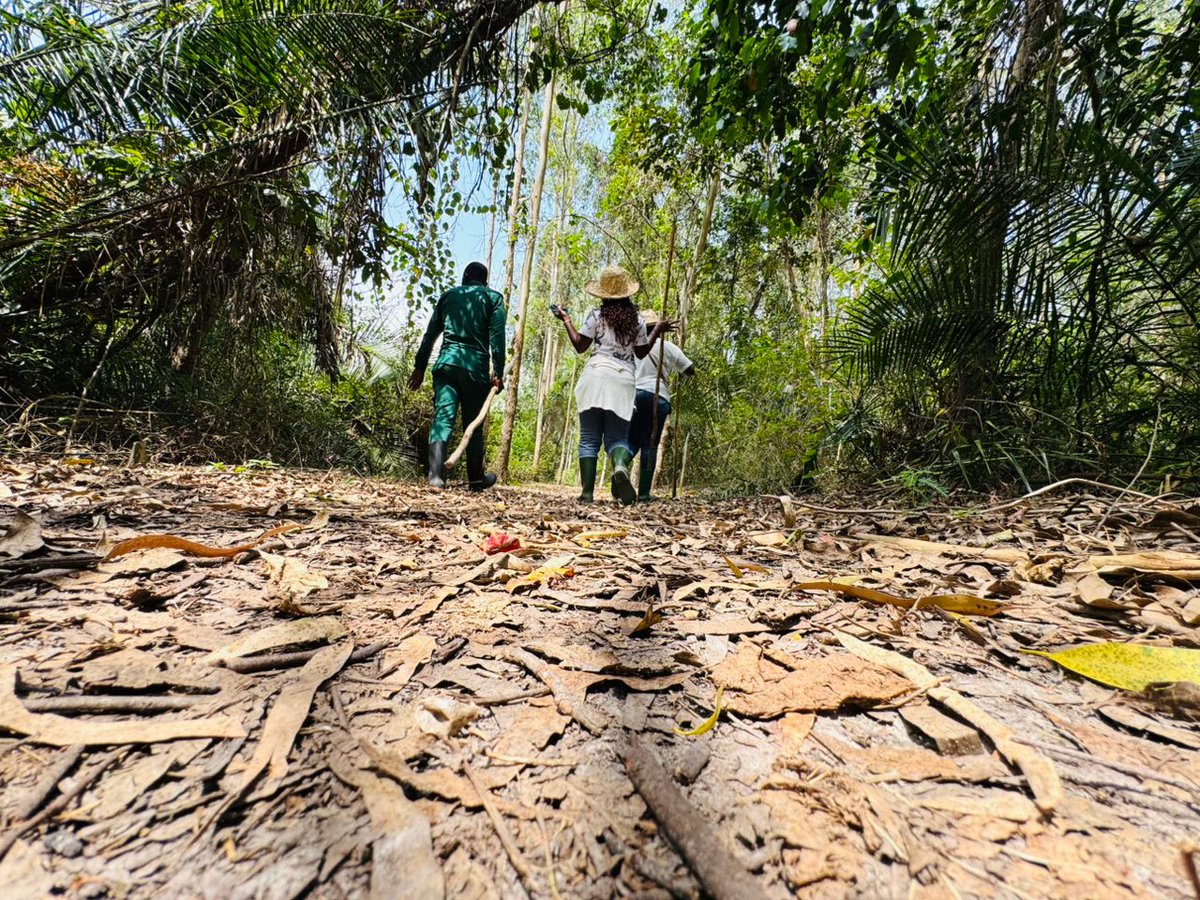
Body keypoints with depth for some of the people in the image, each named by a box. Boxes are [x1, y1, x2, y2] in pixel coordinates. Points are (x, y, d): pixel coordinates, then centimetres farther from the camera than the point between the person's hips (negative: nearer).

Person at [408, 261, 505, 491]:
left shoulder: (448, 295, 18)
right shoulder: (493, 298, 10)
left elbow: (430, 334, 16)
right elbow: (497, 337, -2)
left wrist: (420, 367, 18)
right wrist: (498, 372, -5)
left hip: (446, 363, 2)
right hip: (475, 367, -2)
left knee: (442, 417, -4)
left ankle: (436, 474, -18)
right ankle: (476, 478, 16)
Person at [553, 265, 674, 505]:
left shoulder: (596, 315, 5)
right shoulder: (637, 319, 11)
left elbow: (579, 346, 10)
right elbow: (641, 352, 19)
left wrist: (566, 320, 21)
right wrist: (657, 330, 32)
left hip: (596, 376, -1)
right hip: (623, 381, 2)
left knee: (589, 438, 2)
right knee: (617, 437, 5)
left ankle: (587, 492, -5)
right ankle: (620, 466, -29)